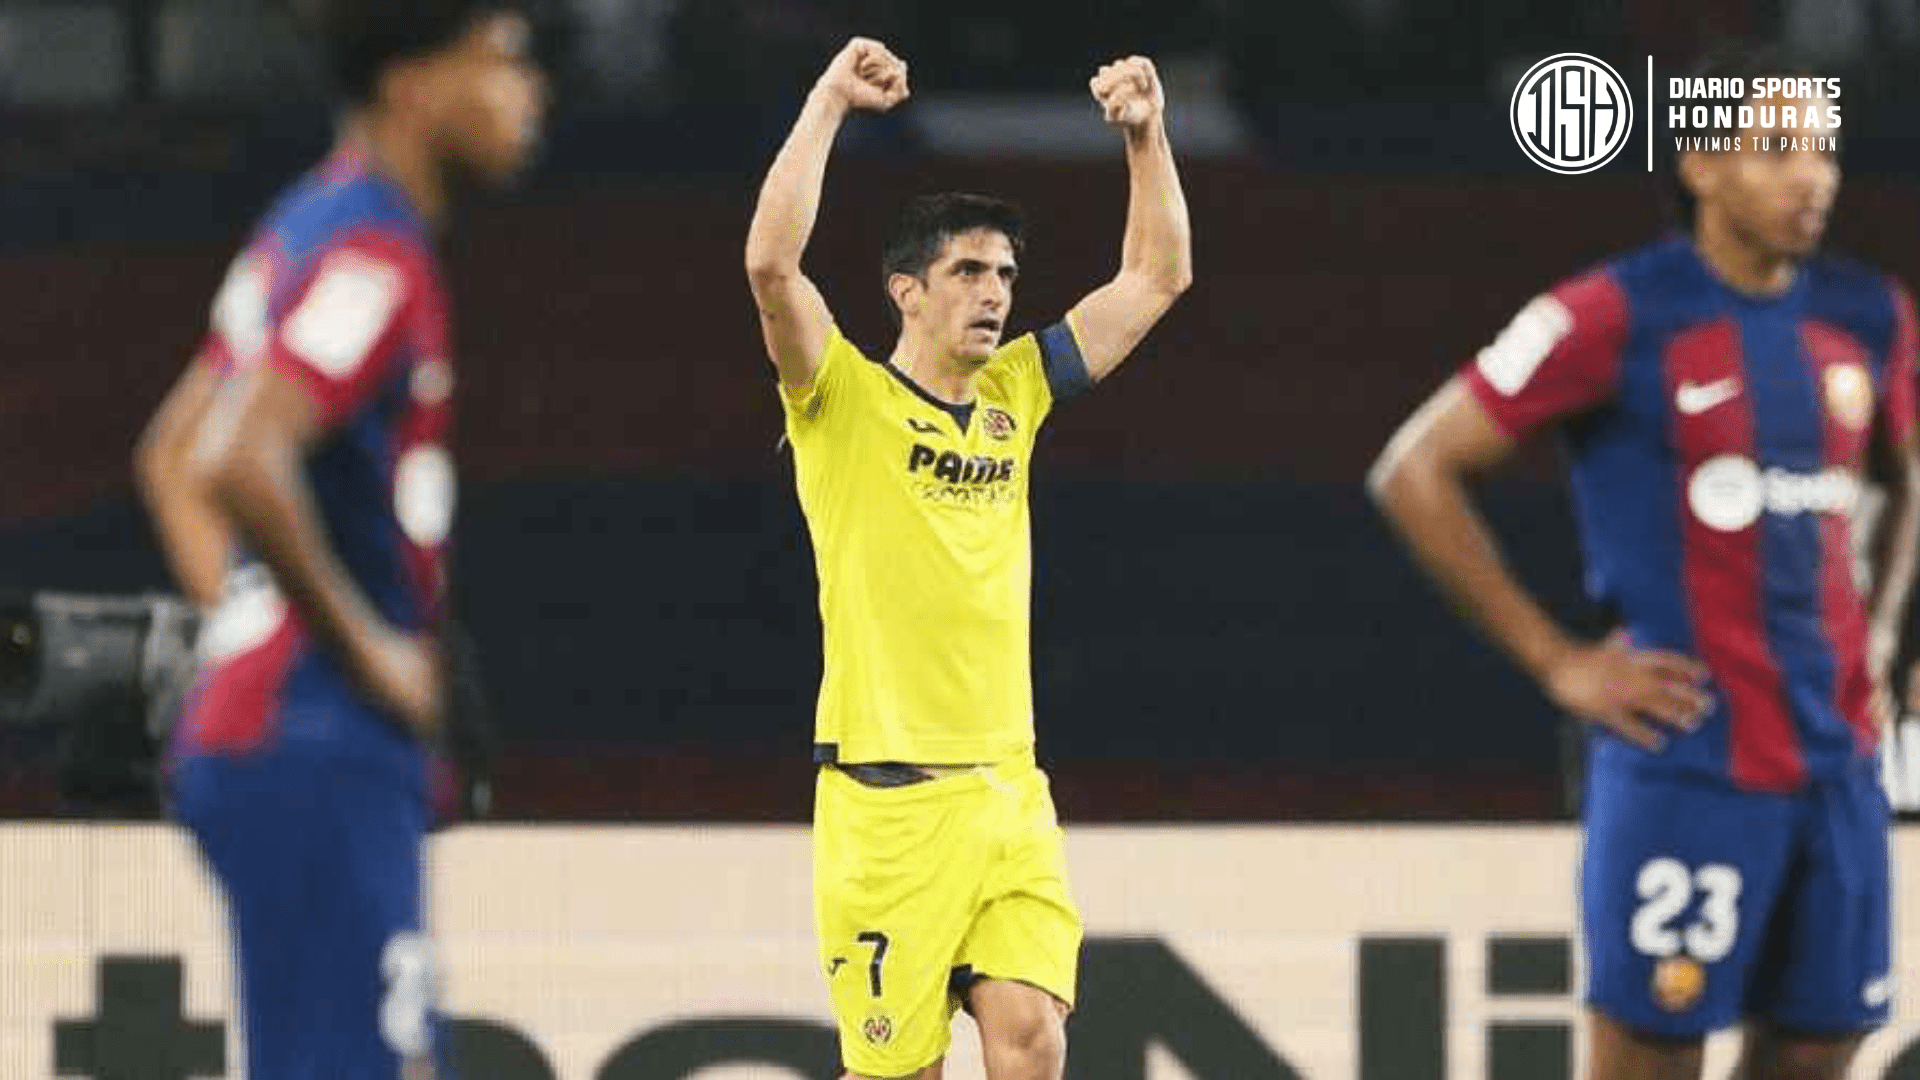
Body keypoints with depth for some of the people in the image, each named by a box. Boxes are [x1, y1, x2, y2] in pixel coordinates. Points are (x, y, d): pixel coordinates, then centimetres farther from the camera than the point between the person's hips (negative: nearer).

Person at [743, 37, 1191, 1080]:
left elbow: (1157, 277, 20)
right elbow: (771, 263, -19)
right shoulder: (846, 400, -2)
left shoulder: (1013, 397, 14)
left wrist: (1146, 133, 10)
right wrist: (829, 102, -17)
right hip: (886, 791, -5)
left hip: (1009, 790, 5)